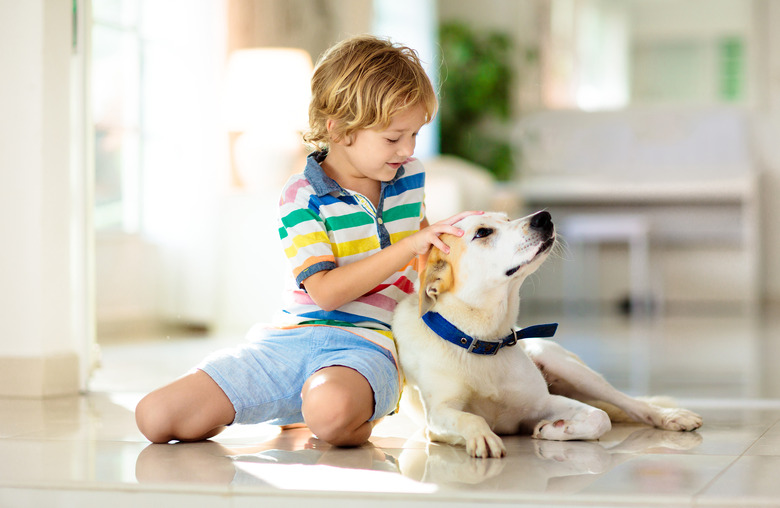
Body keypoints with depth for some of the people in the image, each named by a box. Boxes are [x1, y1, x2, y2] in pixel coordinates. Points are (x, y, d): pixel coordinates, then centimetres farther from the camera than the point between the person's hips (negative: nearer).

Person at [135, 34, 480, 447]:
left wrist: (456, 231, 15)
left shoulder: (410, 176, 12)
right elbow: (326, 291, -16)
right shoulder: (302, 196, -4)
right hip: (289, 338, 1)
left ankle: (358, 419, -2)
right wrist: (410, 246, -20)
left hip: (364, 343, -1)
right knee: (154, 417, -11)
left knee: (331, 410, -43)